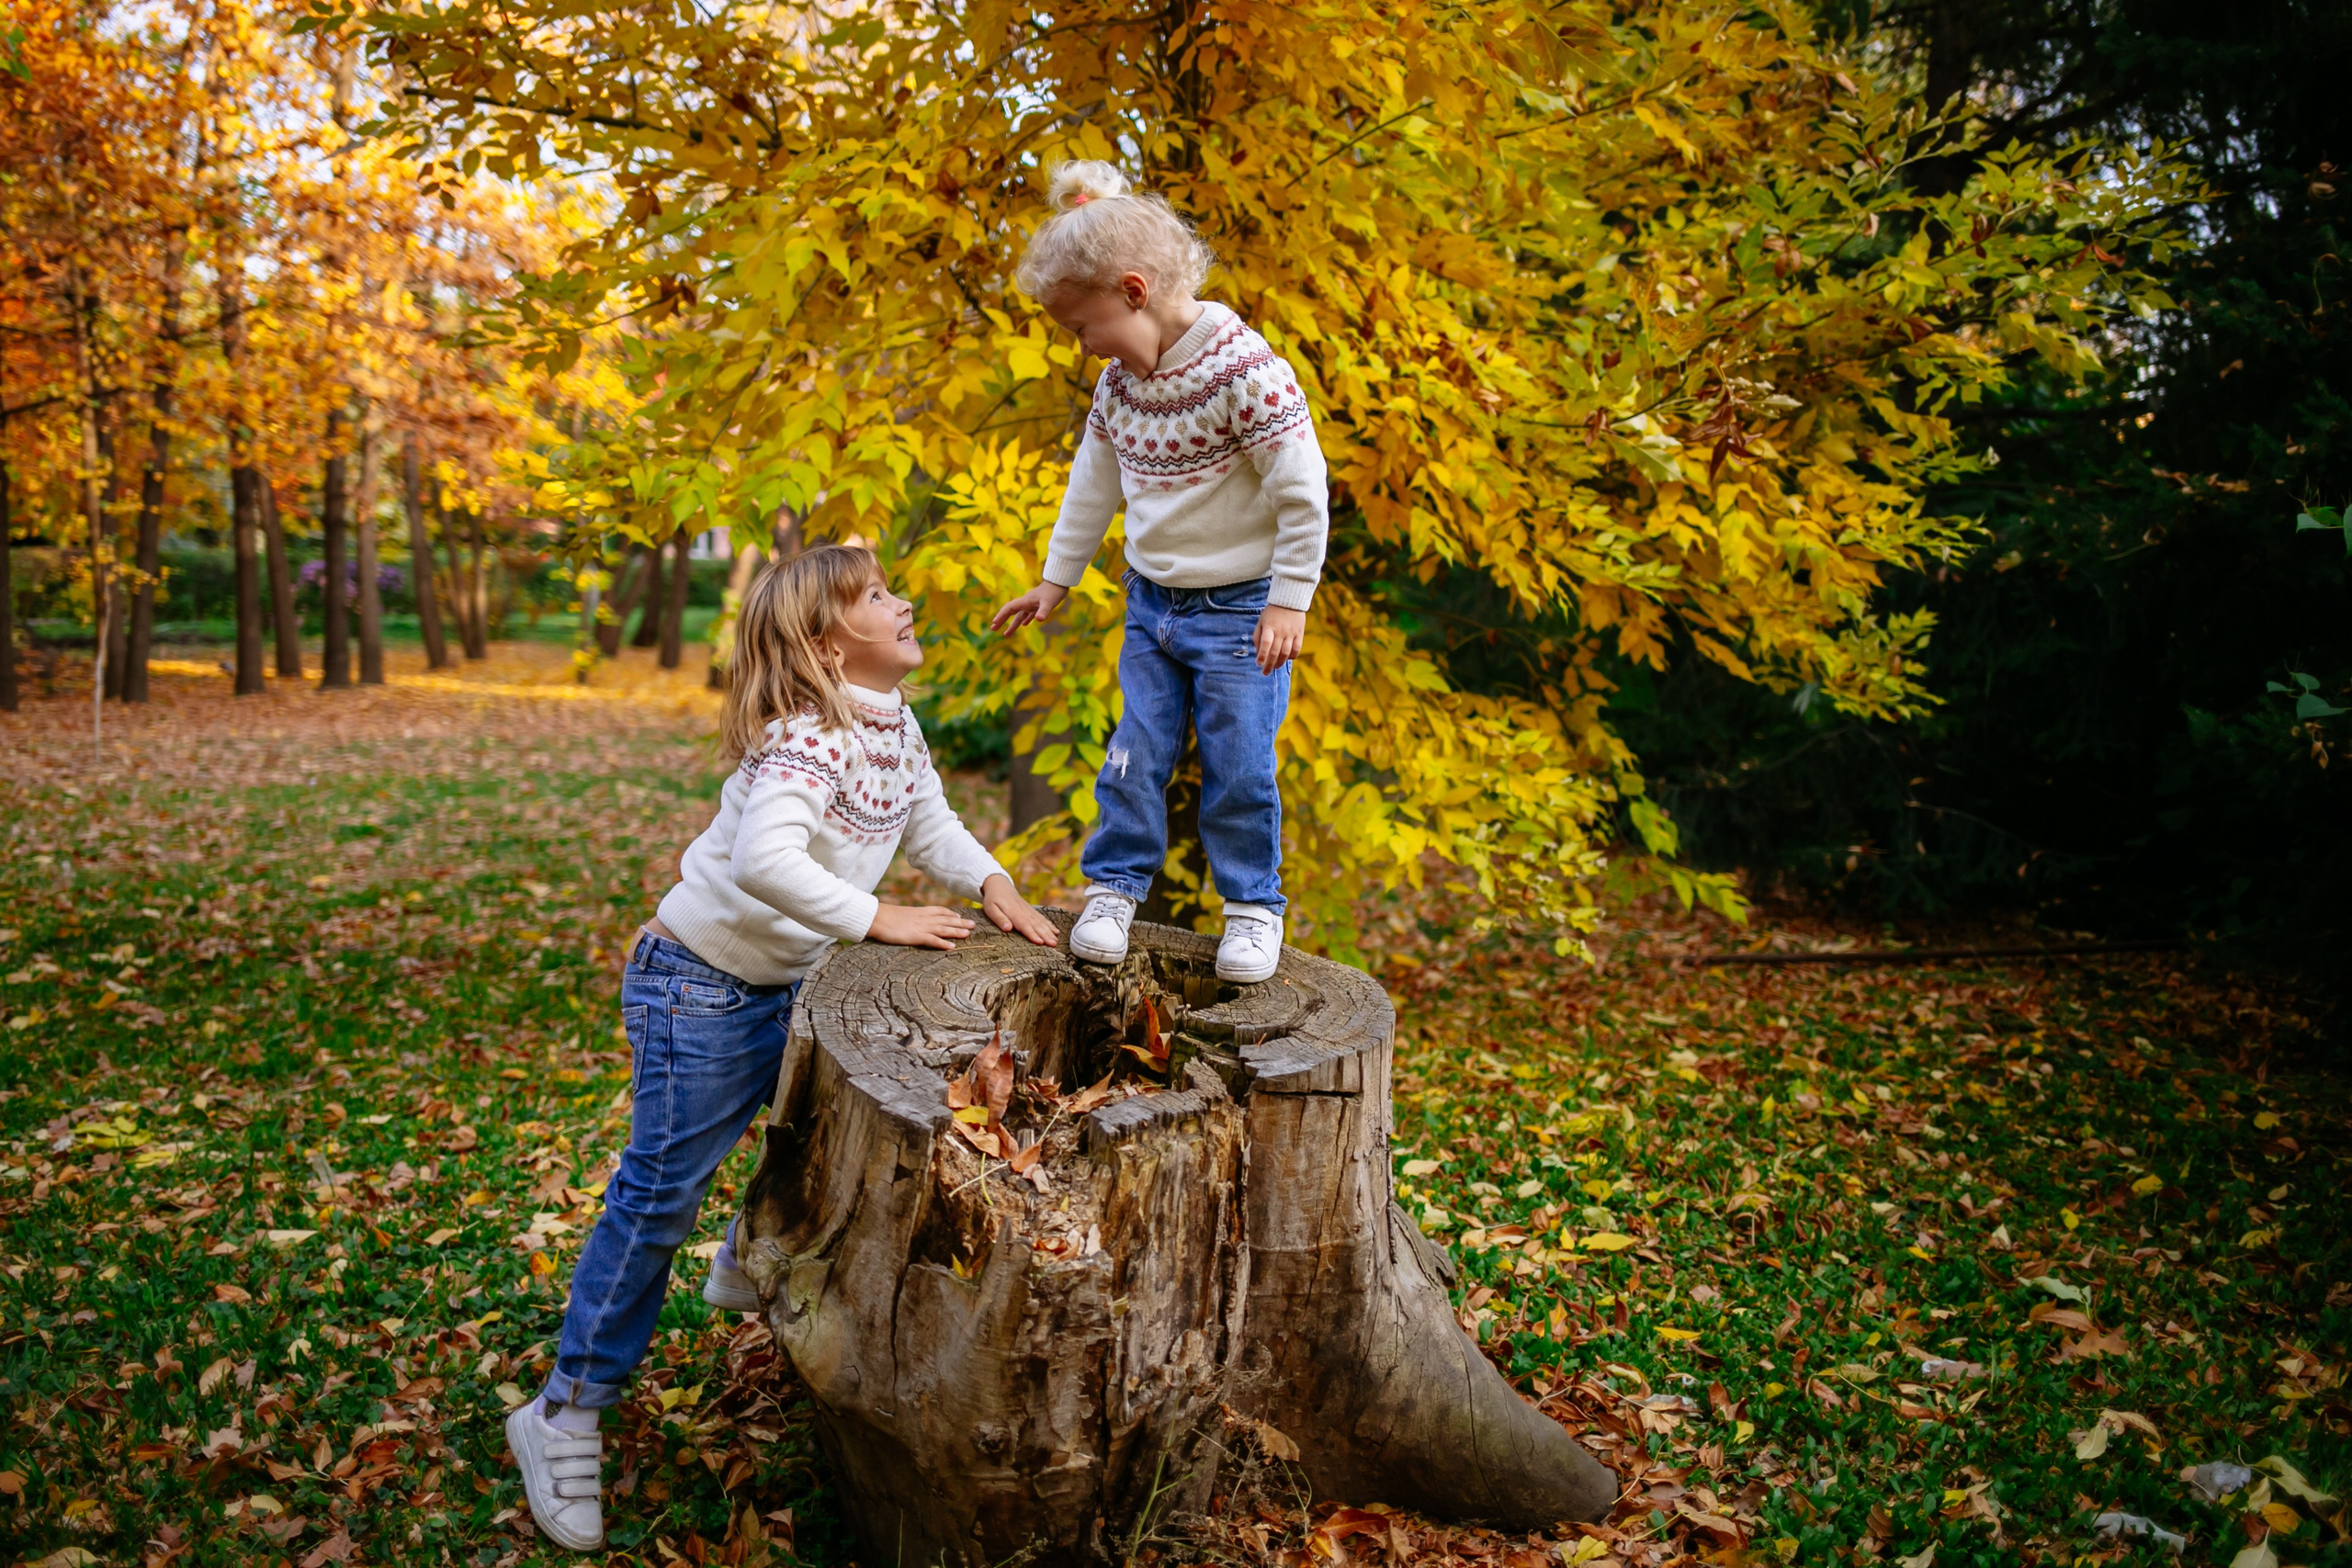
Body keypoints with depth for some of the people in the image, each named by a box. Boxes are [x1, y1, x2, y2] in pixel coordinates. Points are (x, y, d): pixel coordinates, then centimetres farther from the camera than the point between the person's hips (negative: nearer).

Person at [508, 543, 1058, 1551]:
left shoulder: (895, 727, 1)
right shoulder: (809, 733, -28)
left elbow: (930, 825, 11)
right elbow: (764, 861, -42)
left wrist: (990, 883, -8)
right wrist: (879, 921, -33)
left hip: (789, 984, 9)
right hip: (700, 985, -9)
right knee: (661, 1192, -4)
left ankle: (754, 1269, 47)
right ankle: (568, 1410, 10)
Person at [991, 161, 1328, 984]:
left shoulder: (1244, 369, -21)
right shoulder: (1120, 381, 2)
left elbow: (1302, 489, -17)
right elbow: (1095, 480, 16)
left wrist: (1289, 600, -15)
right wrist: (1056, 578, 22)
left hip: (1240, 608, -6)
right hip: (1151, 603, 6)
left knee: (1237, 765, 1)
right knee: (1136, 752, 7)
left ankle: (1253, 903, 17)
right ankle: (1115, 885, 22)